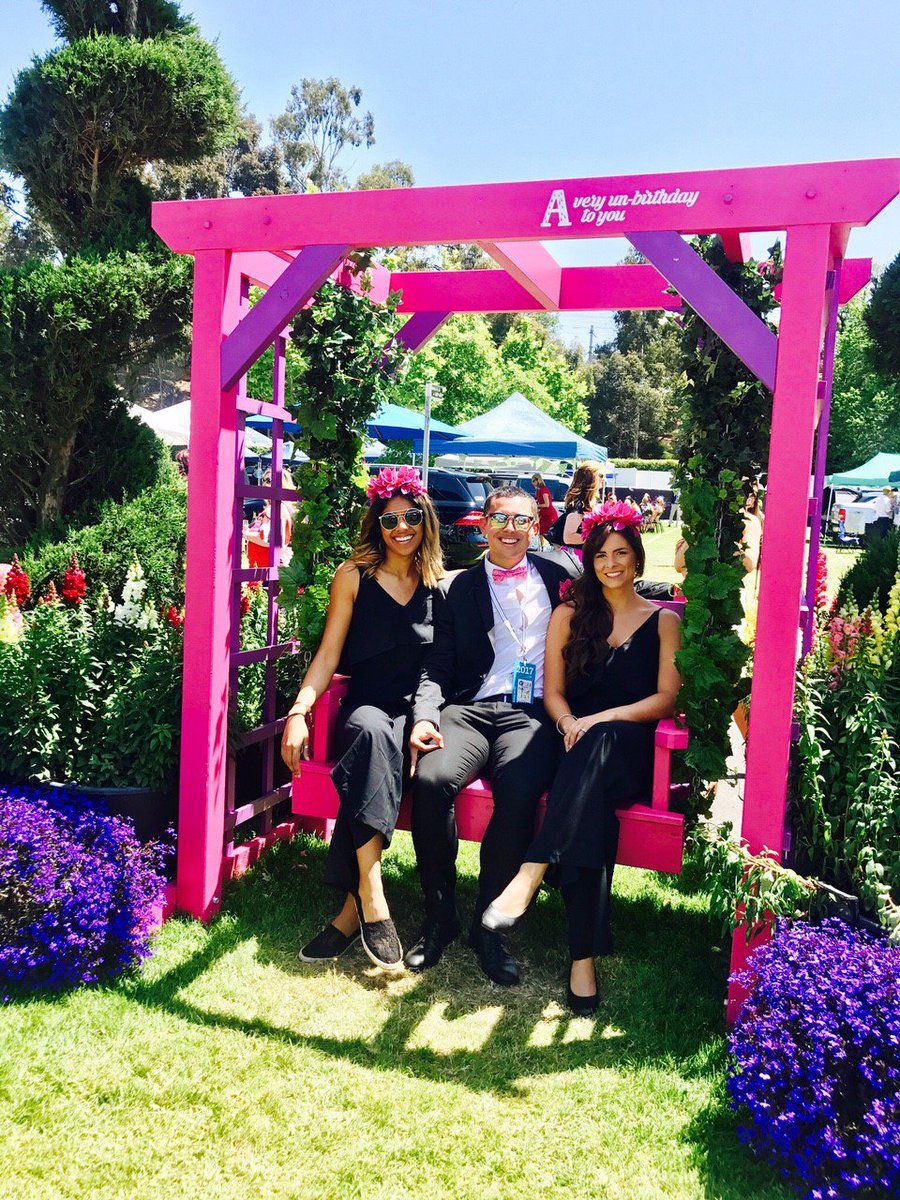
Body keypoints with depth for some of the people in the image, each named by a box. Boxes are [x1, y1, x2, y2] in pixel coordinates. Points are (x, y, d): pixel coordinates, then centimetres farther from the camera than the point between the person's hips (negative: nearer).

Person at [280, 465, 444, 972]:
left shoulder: (440, 584, 11)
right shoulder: (354, 576, 7)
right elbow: (329, 653, 3)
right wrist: (299, 711, -11)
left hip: (417, 715, 1)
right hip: (365, 708, -1)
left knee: (384, 746, -33)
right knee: (372, 731, -37)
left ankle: (352, 908, -26)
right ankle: (371, 897, -35)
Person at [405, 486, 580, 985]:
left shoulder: (560, 572, 18)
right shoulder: (457, 588, 16)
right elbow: (436, 667, 9)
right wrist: (425, 716, -11)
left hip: (533, 714, 0)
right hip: (470, 709, 1)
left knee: (519, 792, -32)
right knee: (431, 780, -29)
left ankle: (488, 924, -13)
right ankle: (439, 916, -8)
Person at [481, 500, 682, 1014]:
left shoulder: (663, 621, 14)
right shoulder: (569, 616, 19)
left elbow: (667, 698, 2)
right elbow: (553, 690, 12)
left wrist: (604, 718, -14)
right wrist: (570, 724, -12)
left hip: (633, 749, -1)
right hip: (579, 747, 1)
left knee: (601, 741, -39)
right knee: (592, 805, -35)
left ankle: (530, 876, -45)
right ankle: (584, 957, -38)